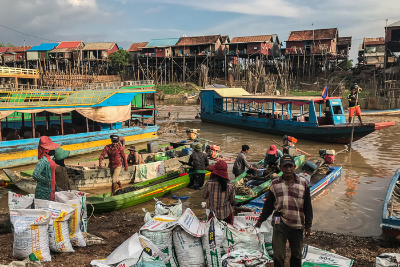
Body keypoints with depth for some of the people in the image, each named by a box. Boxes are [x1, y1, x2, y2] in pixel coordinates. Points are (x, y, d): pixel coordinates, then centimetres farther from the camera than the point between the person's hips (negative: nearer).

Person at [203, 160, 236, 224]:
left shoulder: (209, 183, -17)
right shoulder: (230, 186, -13)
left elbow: (204, 196, 1)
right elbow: (233, 202, -2)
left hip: (213, 213, 0)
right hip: (227, 214, 0)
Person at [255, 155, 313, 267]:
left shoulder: (303, 183, 1)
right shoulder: (275, 184, 3)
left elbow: (307, 206, 5)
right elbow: (268, 204, 12)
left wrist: (308, 225, 5)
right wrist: (261, 219, 17)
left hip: (297, 224, 1)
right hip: (280, 224, -1)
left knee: (297, 254, 14)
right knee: (278, 255, -4)